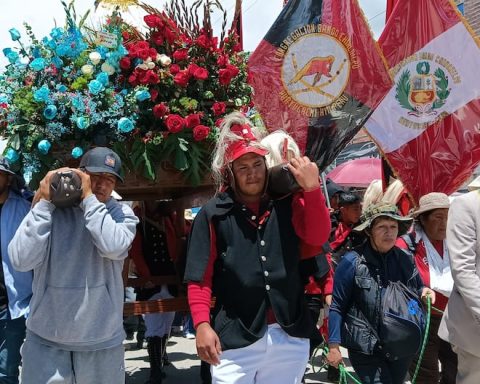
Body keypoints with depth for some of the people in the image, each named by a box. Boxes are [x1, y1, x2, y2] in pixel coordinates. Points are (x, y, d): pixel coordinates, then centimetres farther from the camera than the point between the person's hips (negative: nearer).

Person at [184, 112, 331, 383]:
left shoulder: (288, 204, 7)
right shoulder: (213, 214, -2)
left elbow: (318, 237, -7)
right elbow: (200, 277, -4)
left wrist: (312, 188, -17)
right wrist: (202, 324, -14)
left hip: (290, 335, 3)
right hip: (235, 339, -3)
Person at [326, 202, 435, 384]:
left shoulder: (405, 260, 2)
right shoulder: (352, 262, -13)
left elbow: (416, 292, 17)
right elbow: (337, 307, -9)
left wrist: (424, 292, -6)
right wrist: (333, 346, -11)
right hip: (365, 349, -5)